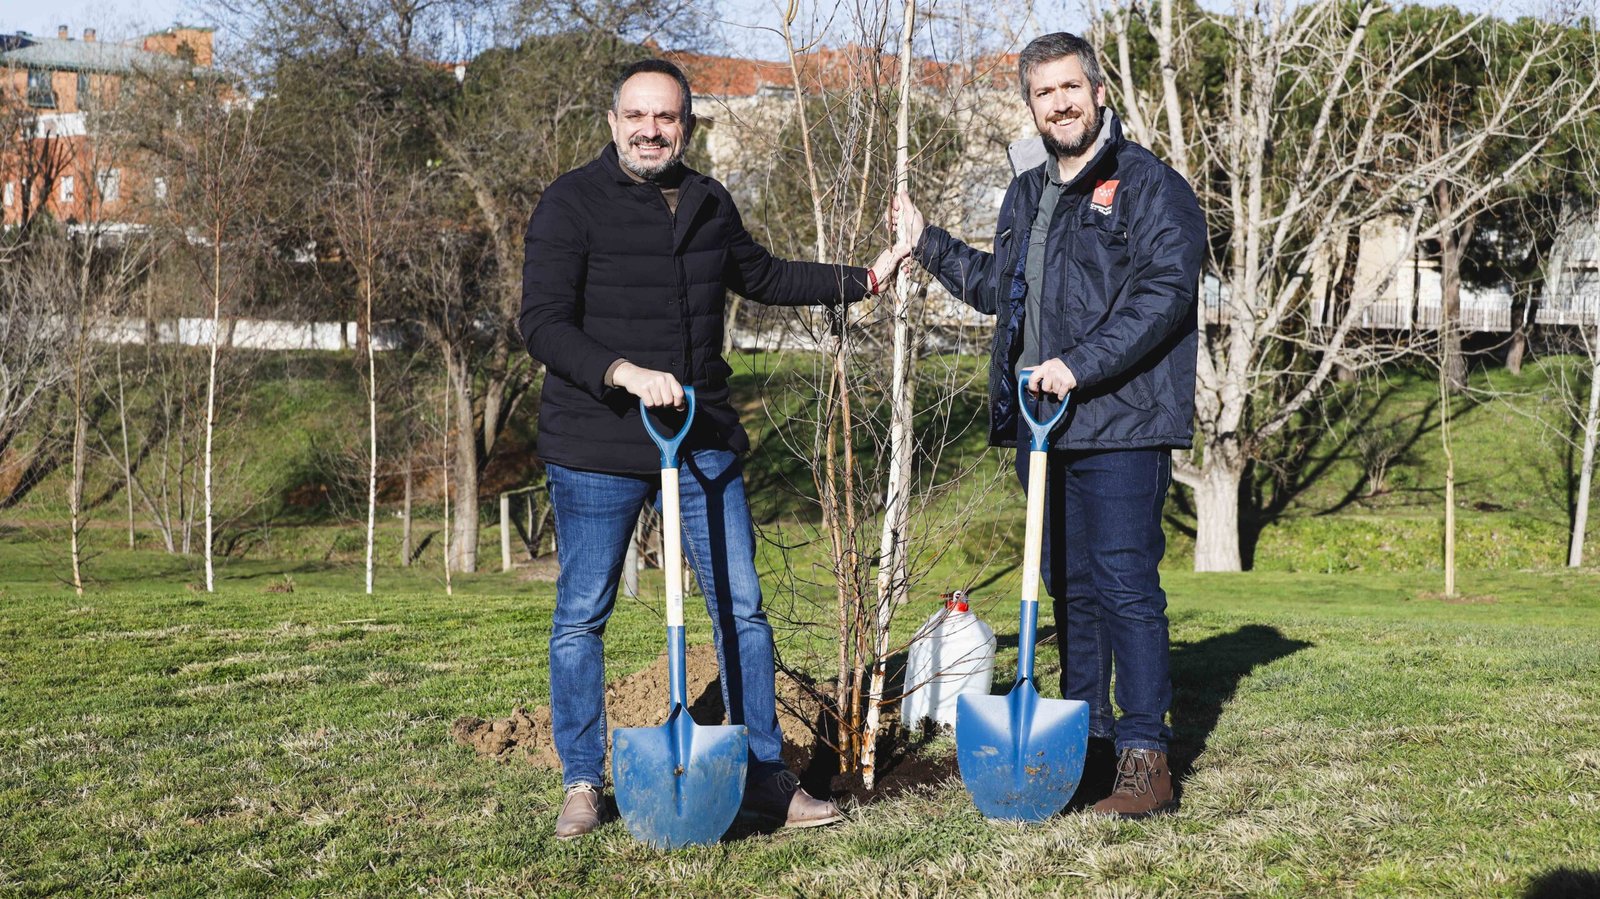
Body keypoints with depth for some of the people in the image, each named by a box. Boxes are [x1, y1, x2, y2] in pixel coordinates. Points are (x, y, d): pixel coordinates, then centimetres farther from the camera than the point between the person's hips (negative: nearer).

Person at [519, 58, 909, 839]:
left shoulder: (709, 203, 11)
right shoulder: (571, 204, -7)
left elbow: (760, 277, 29)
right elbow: (543, 326, -14)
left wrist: (861, 280, 27)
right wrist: (624, 373, -27)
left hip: (702, 443, 5)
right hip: (597, 448, -5)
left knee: (741, 607, 6)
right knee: (581, 617, 3)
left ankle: (765, 776, 18)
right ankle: (582, 784, 18)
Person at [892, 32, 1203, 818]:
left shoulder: (1150, 186, -5)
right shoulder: (1026, 195, 20)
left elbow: (1165, 293, -17)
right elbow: (997, 288, 33)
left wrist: (1080, 365, -22)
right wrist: (926, 243, 28)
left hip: (1119, 426, -8)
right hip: (1041, 424, 8)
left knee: (1126, 585, -9)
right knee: (1069, 588, 14)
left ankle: (1145, 758, -5)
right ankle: (1087, 736, 25)